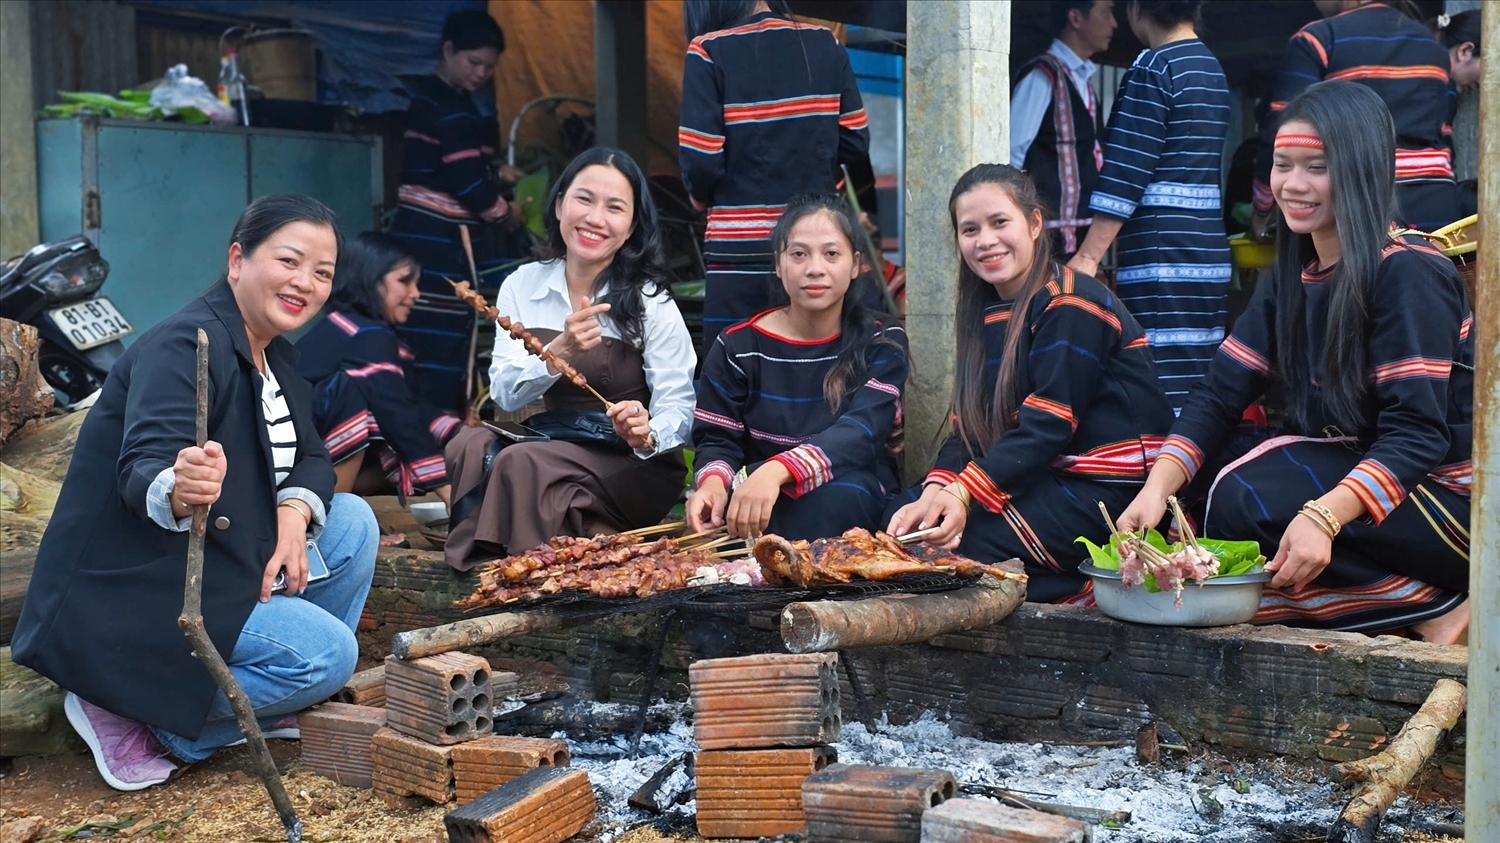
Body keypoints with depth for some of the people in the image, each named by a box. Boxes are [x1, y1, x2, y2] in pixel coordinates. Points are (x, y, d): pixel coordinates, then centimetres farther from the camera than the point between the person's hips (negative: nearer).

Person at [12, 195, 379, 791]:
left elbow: (310, 457, 9)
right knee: (327, 654, -19)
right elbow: (142, 470, -32)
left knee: (352, 523, 2)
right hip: (125, 598, -9)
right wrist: (176, 491, -56)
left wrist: (295, 512, -14)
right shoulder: (184, 346, -20)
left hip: (216, 562, 10)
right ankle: (132, 715, -10)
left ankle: (272, 703, 10)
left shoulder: (276, 357, 9)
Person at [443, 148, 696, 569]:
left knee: (520, 463, -29)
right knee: (468, 446, -25)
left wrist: (647, 434, -33)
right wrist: (561, 352, -24)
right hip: (552, 446, 4)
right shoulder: (523, 285, 3)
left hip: (635, 468, -4)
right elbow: (505, 395, -5)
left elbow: (679, 410, -10)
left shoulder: (650, 302, -6)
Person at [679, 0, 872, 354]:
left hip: (742, 252, -4)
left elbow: (701, 161, -13)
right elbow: (855, 144, 5)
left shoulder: (709, 51, -9)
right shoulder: (825, 44, 3)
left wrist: (701, 195, 8)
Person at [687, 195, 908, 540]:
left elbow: (861, 432, -17)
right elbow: (717, 440, 4)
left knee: (834, 498, -37)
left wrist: (777, 471, -37)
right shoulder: (737, 347, 7)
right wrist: (713, 483, -24)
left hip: (856, 492, -1)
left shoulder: (882, 343, 1)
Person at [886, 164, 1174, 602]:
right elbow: (968, 428, 6)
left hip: (1106, 491, -9)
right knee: (898, 525, -3)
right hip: (1041, 481, 9)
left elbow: (1048, 428, -20)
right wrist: (934, 494, -14)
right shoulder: (987, 316, 14)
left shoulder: (1072, 307, -12)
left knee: (955, 545, -23)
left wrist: (963, 496, -29)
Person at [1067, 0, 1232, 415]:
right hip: (1210, 253, 8)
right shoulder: (1212, 68, 18)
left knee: (1163, 391, -9)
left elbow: (1125, 175, -13)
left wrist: (1088, 257, -13)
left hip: (1161, 255, -8)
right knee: (1200, 389, 9)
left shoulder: (1153, 68, -7)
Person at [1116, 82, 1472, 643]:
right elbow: (1220, 394, 0)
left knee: (1245, 503, -25)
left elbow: (1417, 433, -23)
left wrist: (1322, 517, -39)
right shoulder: (1292, 281, 8)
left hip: (1445, 490, -8)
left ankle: (1439, 608, -14)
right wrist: (1157, 486, -18)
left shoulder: (1407, 274, -15)